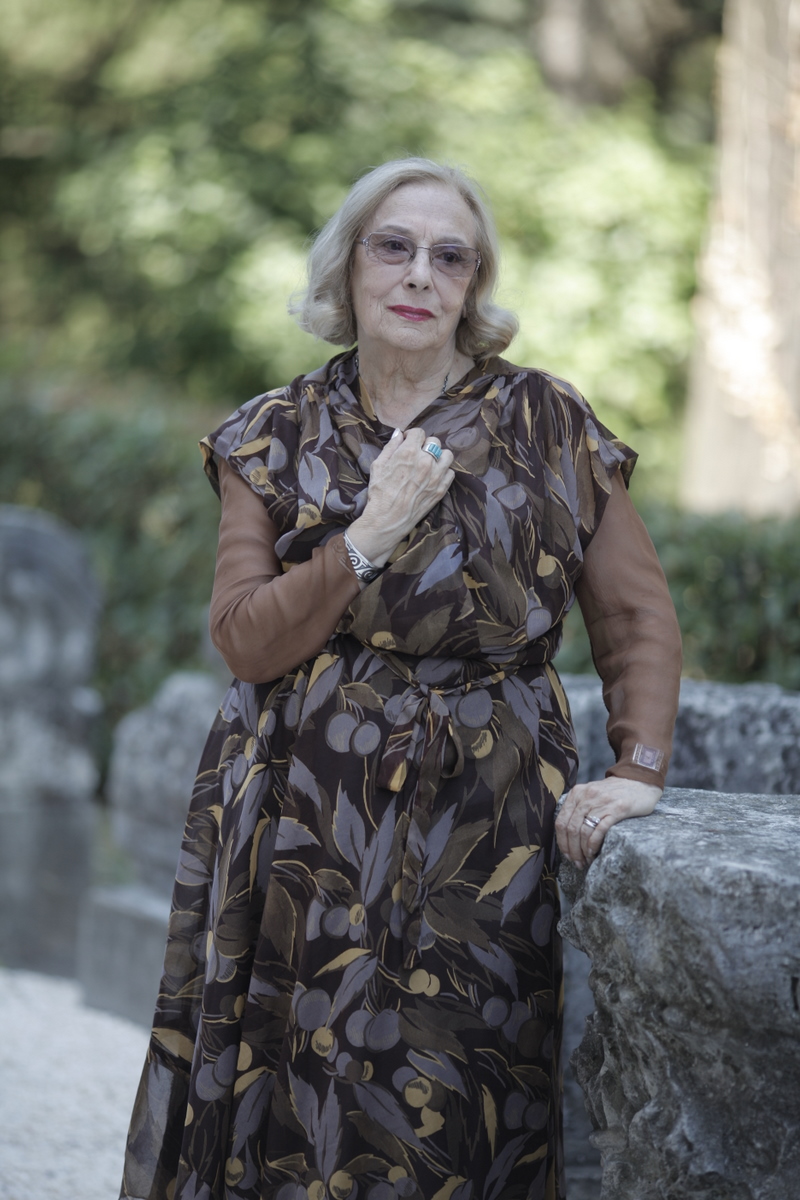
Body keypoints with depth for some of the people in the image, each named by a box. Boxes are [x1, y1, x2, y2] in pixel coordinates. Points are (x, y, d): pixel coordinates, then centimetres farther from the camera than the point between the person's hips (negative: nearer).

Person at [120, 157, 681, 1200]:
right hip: (306, 836, 1)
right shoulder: (275, 439, 6)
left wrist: (639, 768, -10)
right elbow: (244, 641, -3)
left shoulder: (547, 425, 3)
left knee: (452, 1107, -3)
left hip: (483, 833, -1)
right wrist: (371, 536, -15)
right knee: (295, 1108, 1)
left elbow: (638, 615, 4)